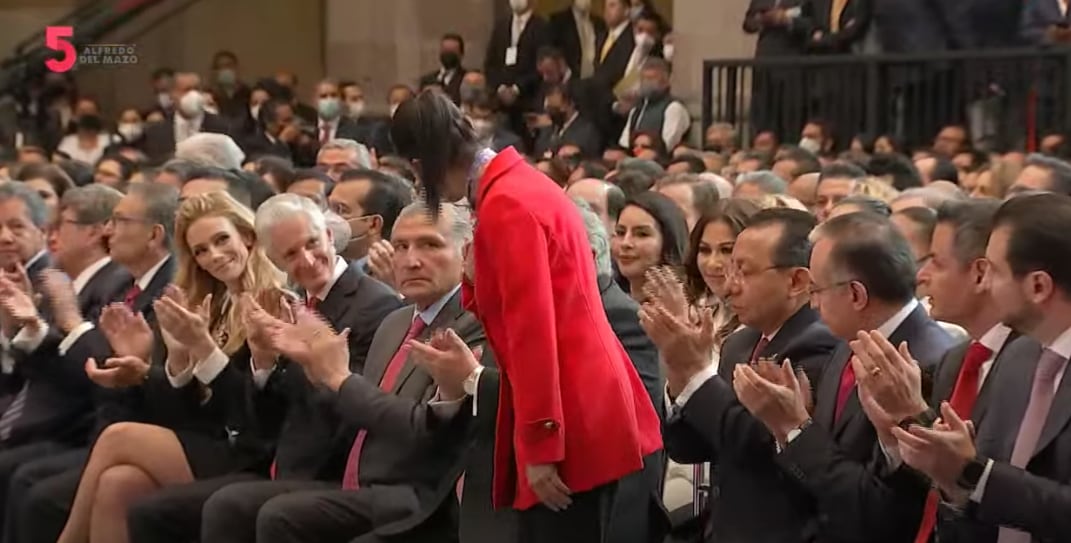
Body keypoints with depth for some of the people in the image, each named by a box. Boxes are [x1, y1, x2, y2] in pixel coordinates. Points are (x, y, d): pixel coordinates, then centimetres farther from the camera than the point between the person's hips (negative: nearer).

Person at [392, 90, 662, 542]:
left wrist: (541, 446, -18)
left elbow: (532, 330, -19)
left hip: (573, 424, -10)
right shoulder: (521, 184, 15)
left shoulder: (506, 206, -15)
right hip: (584, 411, 10)